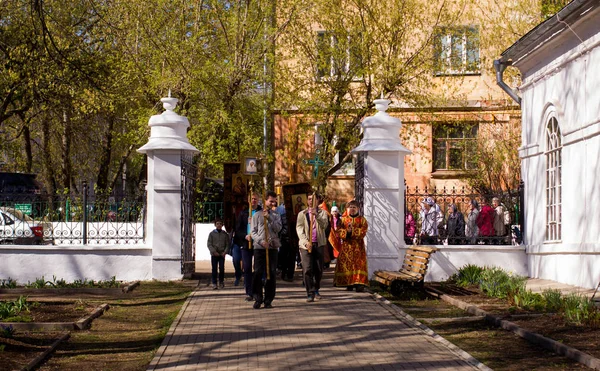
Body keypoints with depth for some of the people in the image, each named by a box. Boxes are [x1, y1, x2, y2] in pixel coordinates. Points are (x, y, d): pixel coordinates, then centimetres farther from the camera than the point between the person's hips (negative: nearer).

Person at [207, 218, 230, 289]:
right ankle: (214, 283, 1)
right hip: (214, 254, -1)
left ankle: (221, 282, 16)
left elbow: (227, 244, 9)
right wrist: (214, 252, -10)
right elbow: (209, 244, 1)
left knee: (222, 268, 0)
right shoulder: (212, 234, 3)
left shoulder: (225, 234, 8)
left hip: (222, 254, 1)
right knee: (214, 269, -2)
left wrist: (225, 252, -6)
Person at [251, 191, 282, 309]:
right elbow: (253, 232, 3)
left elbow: (278, 228, -1)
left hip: (273, 247, 2)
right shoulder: (257, 215, 8)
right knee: (258, 272, -7)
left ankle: (268, 300, 6)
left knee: (272, 274, 0)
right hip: (259, 247, -2)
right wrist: (261, 241, -12)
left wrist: (269, 218, -10)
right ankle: (258, 299, 3)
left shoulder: (276, 215, 15)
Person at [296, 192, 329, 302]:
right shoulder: (302, 214, 12)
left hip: (319, 244, 1)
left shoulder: (322, 213, 11)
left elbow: (325, 225, -7)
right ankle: (310, 293, -11)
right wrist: (305, 242, -11)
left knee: (319, 269, 6)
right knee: (307, 269, -11)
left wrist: (316, 215, -22)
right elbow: (299, 229, 3)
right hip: (305, 244, -1)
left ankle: (316, 290, 24)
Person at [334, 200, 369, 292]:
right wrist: (347, 232, -19)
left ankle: (359, 284, -11)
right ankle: (349, 284, 4)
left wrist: (352, 231, -16)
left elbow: (363, 231, -7)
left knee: (359, 264, -8)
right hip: (346, 246, 1)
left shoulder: (362, 220, 7)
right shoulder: (343, 219, 12)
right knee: (346, 264, -2)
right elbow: (339, 231, 0)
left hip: (358, 246, -1)